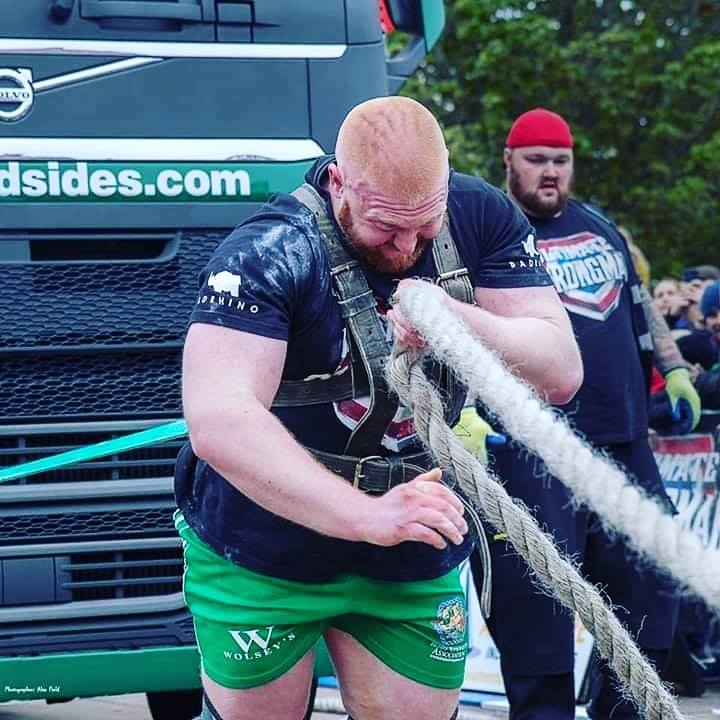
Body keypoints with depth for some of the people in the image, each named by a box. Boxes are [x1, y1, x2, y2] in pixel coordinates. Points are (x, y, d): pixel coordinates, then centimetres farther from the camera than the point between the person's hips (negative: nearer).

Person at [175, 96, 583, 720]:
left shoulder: (481, 218, -8)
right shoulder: (269, 253, -25)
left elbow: (561, 374, -10)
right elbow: (218, 423, -38)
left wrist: (460, 322, -31)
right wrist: (366, 516, -46)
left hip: (416, 567, 4)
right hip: (262, 559, -4)